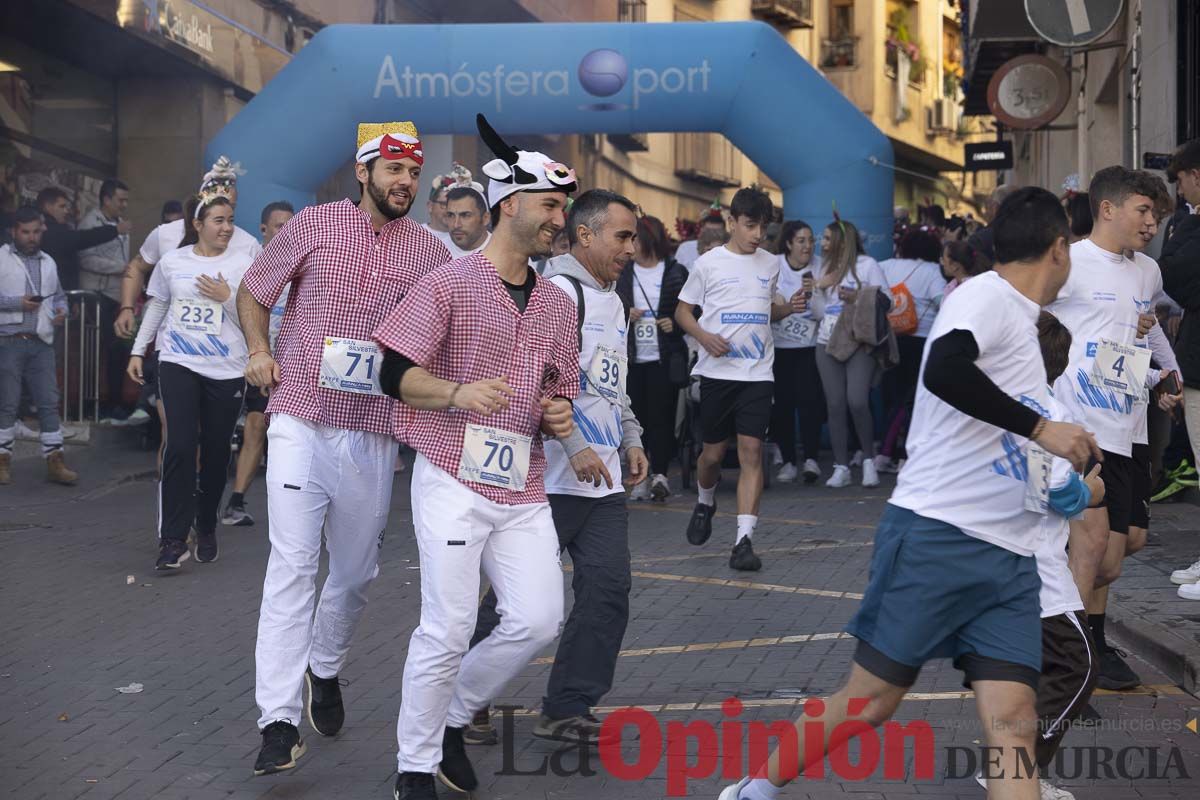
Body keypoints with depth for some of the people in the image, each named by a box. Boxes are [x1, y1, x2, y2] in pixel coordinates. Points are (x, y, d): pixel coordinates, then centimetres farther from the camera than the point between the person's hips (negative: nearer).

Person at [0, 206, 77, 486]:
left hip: (41, 344, 4)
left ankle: (55, 461, 2)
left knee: (49, 402, 0)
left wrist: (61, 311, 6)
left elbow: (59, 296, 27)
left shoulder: (48, 263, 19)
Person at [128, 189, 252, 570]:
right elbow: (156, 308, 18)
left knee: (216, 451, 6)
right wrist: (138, 351, 17)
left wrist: (227, 297, -14)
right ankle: (173, 539, -12)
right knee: (180, 445, -14)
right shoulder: (172, 262, 6)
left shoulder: (242, 263, 1)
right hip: (179, 363, 0)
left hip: (226, 368, 0)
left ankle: (206, 528, 27)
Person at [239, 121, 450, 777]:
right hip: (301, 421, -3)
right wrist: (260, 350, -2)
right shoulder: (314, 225, 2)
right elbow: (253, 292, 13)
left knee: (357, 570, 12)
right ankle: (278, 720, -11)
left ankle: (325, 669, 39)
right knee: (292, 563, -11)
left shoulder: (429, 251, 7)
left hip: (374, 433, 3)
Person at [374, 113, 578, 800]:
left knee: (539, 620, -4)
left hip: (525, 488, 6)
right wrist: (458, 394, -23)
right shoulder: (449, 284, -4)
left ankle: (453, 718, 21)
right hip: (454, 479, -6)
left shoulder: (559, 304, 15)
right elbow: (398, 373, -7)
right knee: (449, 629, -9)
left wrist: (559, 417, 1)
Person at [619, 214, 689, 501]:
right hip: (631, 358, 3)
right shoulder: (622, 273, 11)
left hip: (664, 359, -3)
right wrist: (625, 316, -5)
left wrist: (676, 324, -10)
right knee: (635, 417, 2)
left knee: (661, 417, -8)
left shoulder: (676, 273, 3)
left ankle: (659, 473, -8)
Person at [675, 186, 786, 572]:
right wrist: (704, 336, -13)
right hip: (717, 370, -1)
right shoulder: (709, 263, 0)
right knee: (713, 452, 7)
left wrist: (788, 307, 3)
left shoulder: (771, 264, 10)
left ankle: (743, 541, -13)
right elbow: (682, 311, 5)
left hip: (757, 373, 1)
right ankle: (705, 504, 40)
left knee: (751, 451, -9)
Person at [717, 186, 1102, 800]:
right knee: (870, 699, -1)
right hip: (936, 535, -8)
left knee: (1014, 727, -5)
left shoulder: (1021, 323, 21)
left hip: (1009, 560, 8)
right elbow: (943, 370, -27)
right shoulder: (987, 295, -6)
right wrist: (1040, 427, -22)